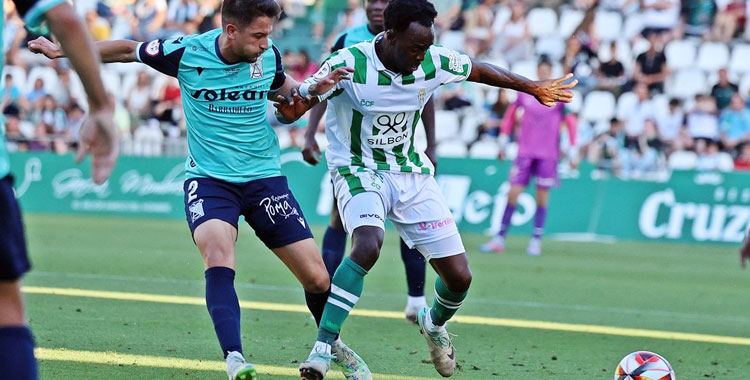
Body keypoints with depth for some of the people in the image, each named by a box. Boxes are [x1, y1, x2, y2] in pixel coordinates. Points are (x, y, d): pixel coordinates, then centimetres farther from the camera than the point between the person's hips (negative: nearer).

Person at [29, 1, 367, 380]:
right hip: (208, 178, -2)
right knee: (218, 257, -31)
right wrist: (61, 50, 8)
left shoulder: (268, 55, -5)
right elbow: (127, 50, 4)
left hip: (264, 177, 3)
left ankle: (332, 342, 30)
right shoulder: (186, 53, -12)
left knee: (317, 278, 1)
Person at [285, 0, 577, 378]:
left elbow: (478, 70, 12)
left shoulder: (434, 63, -9)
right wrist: (313, 92, -48)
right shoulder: (350, 63, -22)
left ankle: (434, 323, 38)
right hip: (360, 172, -5)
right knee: (368, 245, -36)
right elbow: (291, 110, -25)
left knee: (459, 276, 1)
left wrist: (533, 88, 20)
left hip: (412, 174, 5)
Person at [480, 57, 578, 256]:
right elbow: (511, 114, 17)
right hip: (525, 151, 1)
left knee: (542, 196, 0)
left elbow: (570, 121, 2)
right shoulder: (524, 92, 5)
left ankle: (536, 240, 6)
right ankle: (500, 238, 2)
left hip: (548, 155, -1)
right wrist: (503, 140, 16)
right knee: (513, 193, -3)